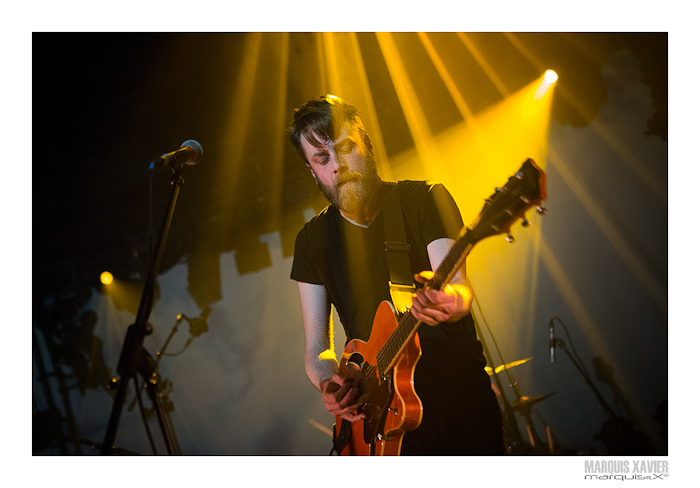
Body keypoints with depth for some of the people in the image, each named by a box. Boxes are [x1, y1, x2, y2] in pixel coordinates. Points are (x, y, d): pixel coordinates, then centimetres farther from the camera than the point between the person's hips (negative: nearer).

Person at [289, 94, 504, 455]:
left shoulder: (424, 199, -3)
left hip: (460, 395, -1)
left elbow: (458, 285, -17)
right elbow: (315, 347, 5)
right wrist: (329, 384, -16)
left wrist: (451, 300, -41)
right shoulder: (312, 239, 5)